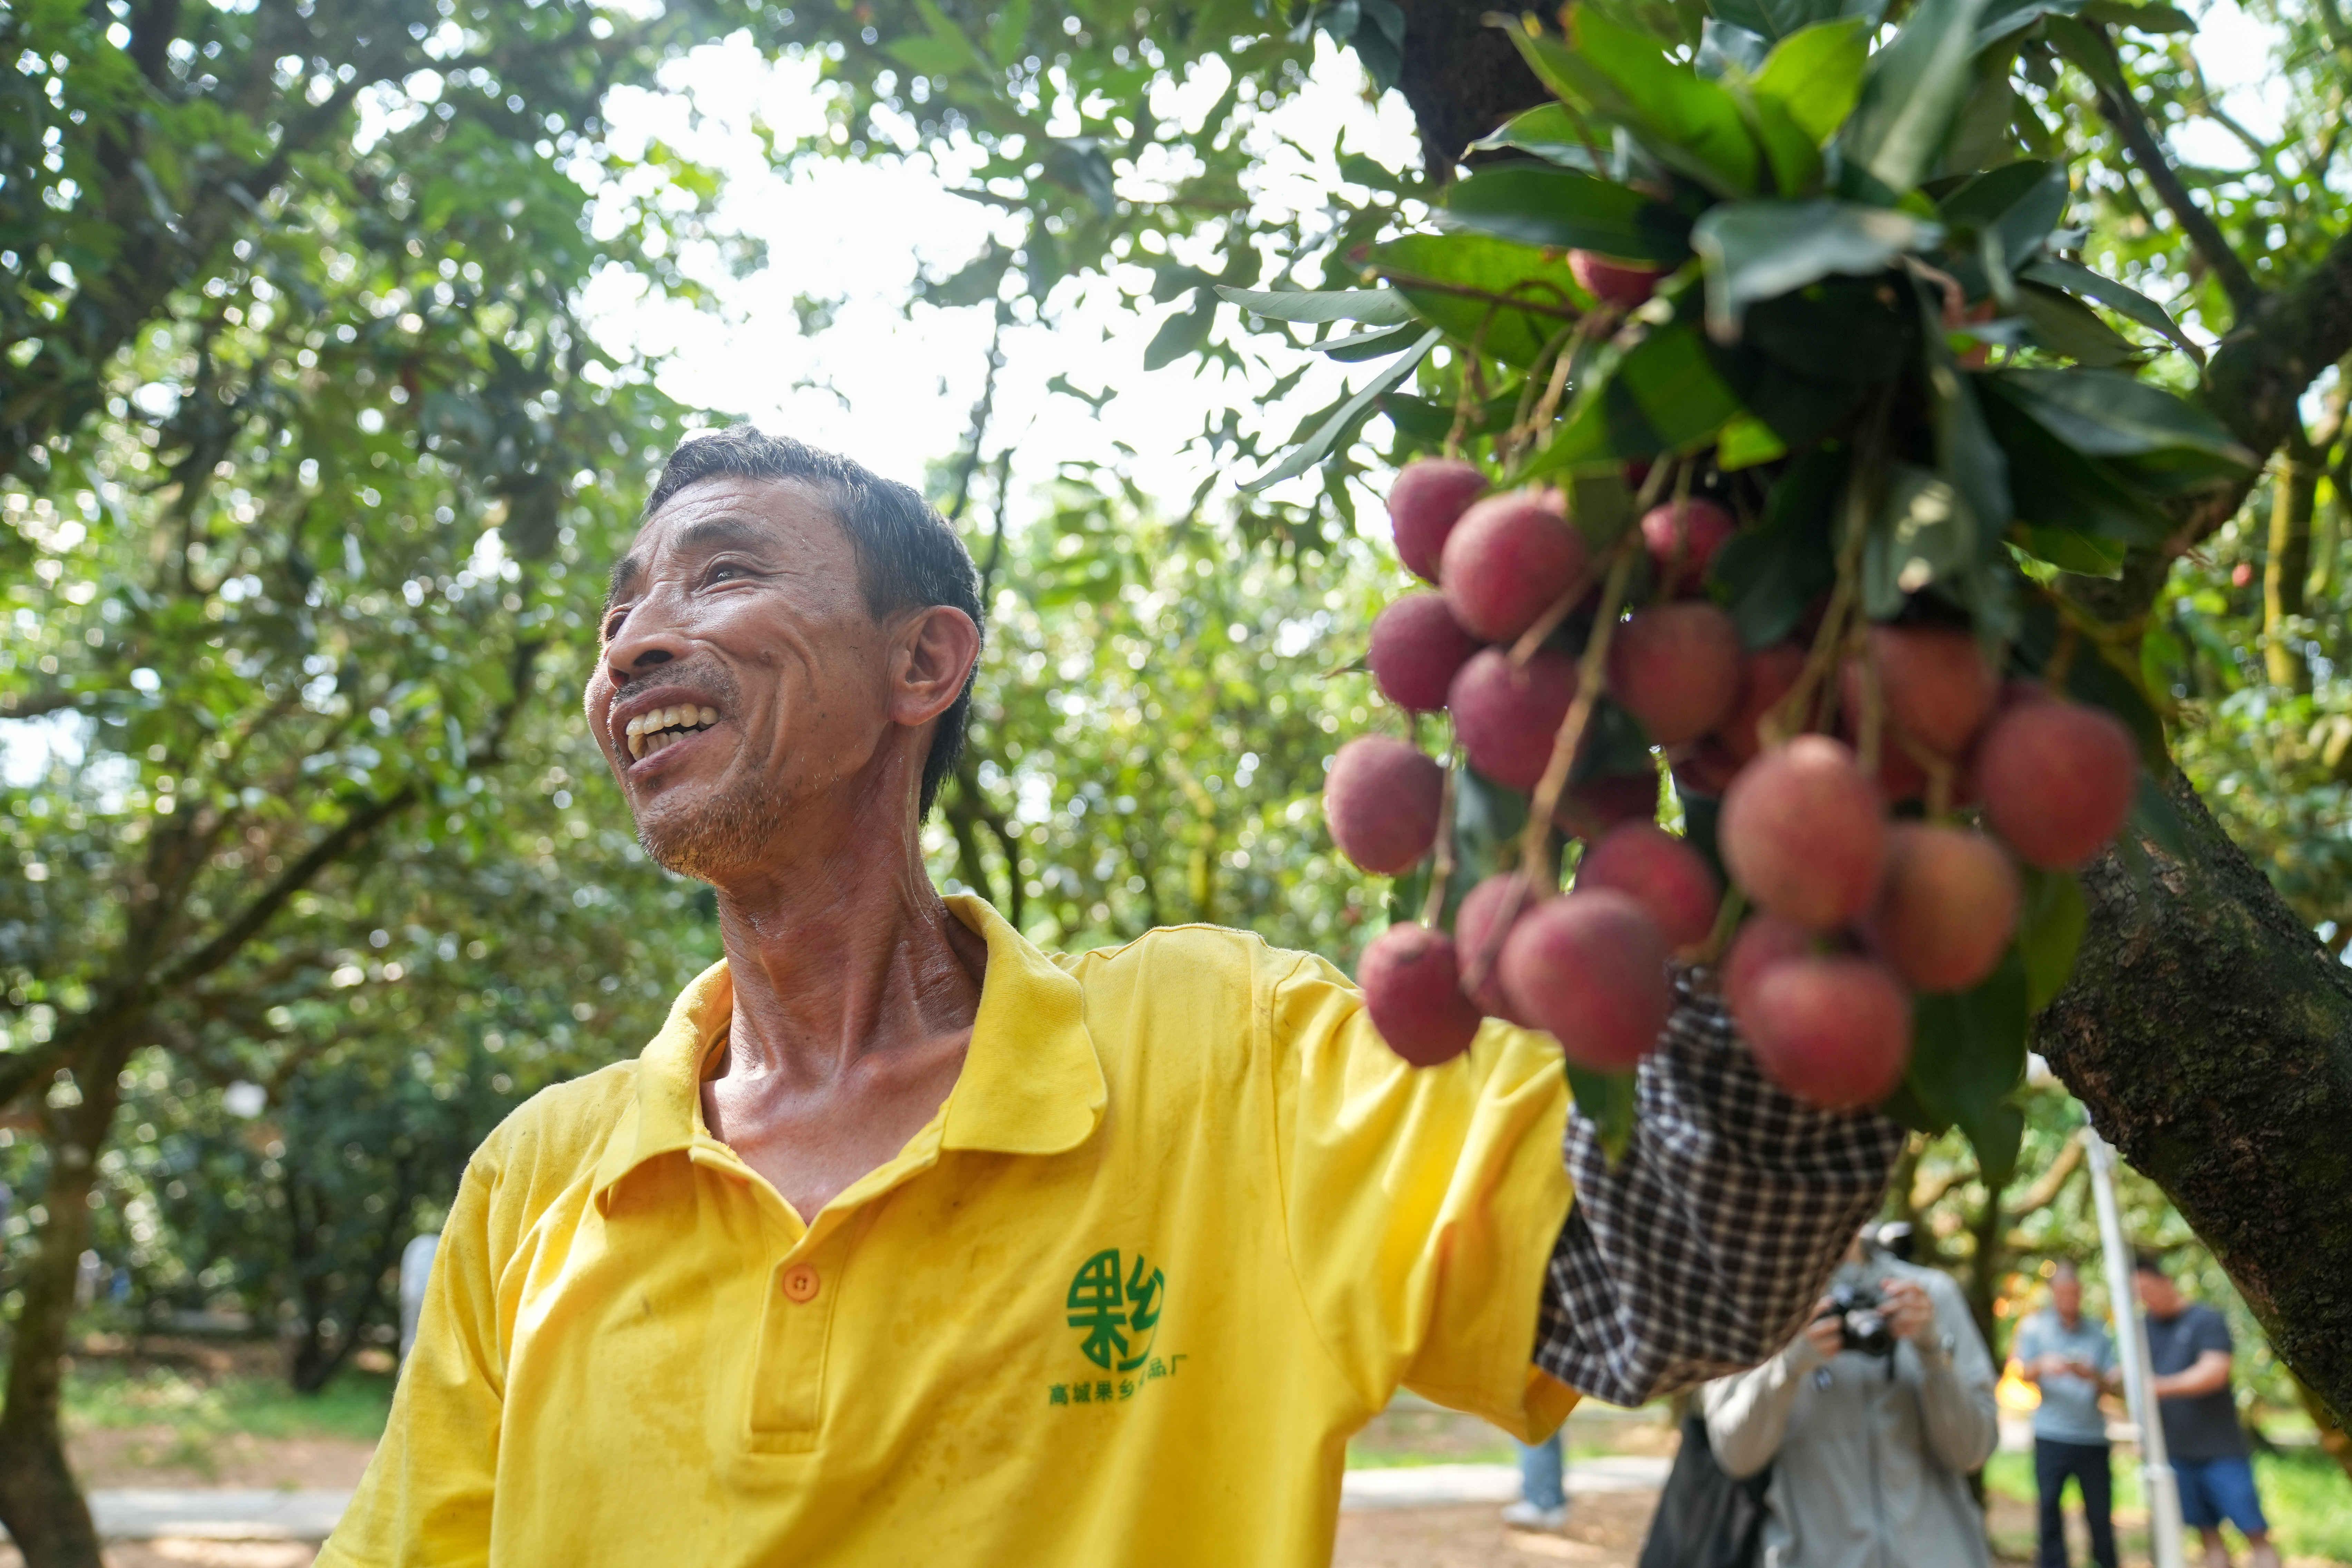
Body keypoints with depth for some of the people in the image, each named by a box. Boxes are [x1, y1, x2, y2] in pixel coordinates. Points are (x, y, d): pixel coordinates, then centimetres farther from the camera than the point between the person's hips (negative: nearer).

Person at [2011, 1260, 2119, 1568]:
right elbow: (2023, 1372, 1)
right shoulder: (2035, 1327, 8)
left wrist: (2093, 1375, -16)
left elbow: (2112, 1385, 6)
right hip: (2051, 1437, -1)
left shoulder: (2098, 1334, 11)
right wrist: (2043, 1366, -20)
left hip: (2093, 1437, 1)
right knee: (2050, 1511, -3)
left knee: (2101, 1515, 2)